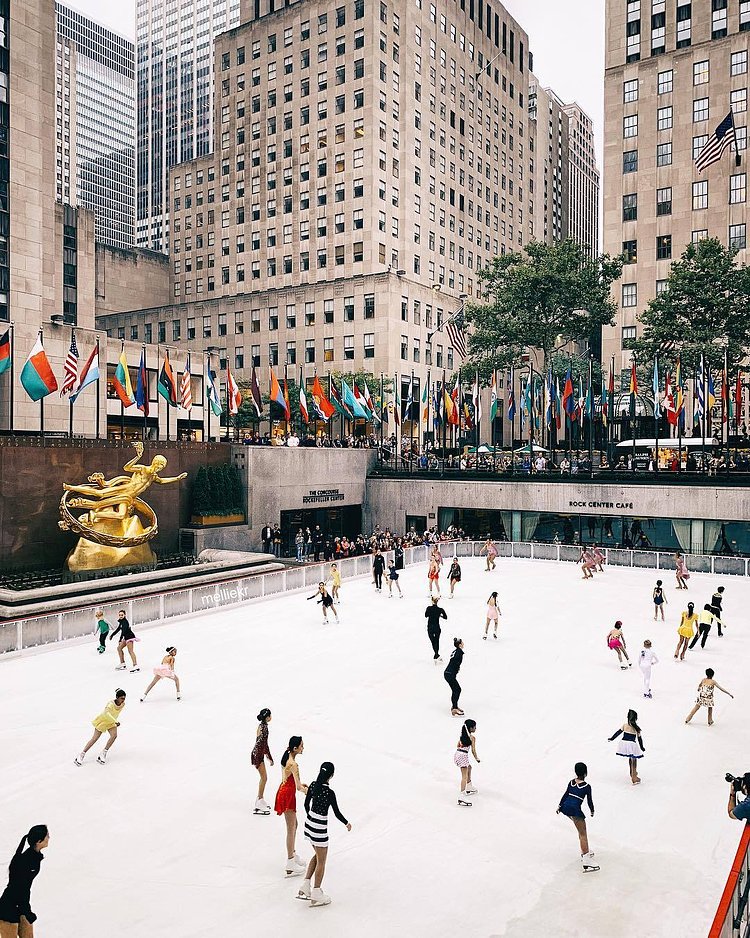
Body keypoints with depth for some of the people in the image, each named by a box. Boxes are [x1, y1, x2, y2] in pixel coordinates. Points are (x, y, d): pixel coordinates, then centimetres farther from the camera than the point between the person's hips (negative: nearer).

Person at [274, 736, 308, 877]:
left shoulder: (286, 758, 3)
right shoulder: (293, 764, -26)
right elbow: (298, 787, -27)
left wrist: (299, 784, 10)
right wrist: (309, 790, -10)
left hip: (284, 791, 10)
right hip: (287, 795, -10)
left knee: (294, 825, 23)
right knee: (291, 829, 2)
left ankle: (293, 855, 37)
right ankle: (290, 864, 11)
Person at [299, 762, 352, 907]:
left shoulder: (313, 785, -4)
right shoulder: (330, 792, -23)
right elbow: (337, 813, -14)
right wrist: (347, 823, 4)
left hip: (309, 823, 7)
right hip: (319, 828, -7)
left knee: (318, 855, 25)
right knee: (321, 861, 10)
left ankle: (305, 887, 25)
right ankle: (316, 895, 21)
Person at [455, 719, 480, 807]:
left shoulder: (462, 735, 12)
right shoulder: (472, 737, -9)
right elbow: (473, 750, -8)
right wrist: (477, 759, 5)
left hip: (457, 753, 9)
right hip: (463, 756, -9)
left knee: (469, 767, 31)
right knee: (465, 776, -9)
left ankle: (469, 788, 41)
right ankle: (461, 797, -19)